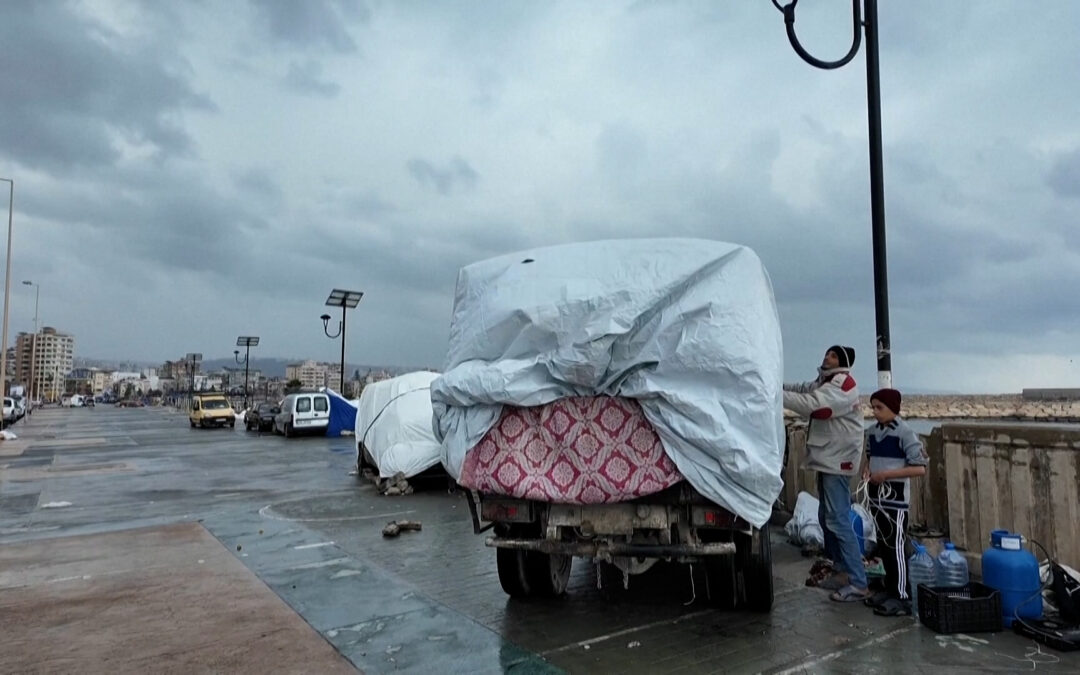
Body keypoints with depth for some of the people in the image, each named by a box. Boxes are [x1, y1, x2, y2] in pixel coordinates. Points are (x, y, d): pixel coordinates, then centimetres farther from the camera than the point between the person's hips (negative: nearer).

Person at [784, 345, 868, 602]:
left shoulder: (843, 386, -16)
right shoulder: (824, 382, 17)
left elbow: (812, 404, -28)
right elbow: (800, 389, 10)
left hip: (838, 460, -10)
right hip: (827, 458, 10)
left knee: (838, 521, -11)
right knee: (826, 518, 15)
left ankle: (858, 584, -6)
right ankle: (842, 571, 26)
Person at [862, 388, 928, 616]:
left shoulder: (905, 433, -14)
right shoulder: (873, 431, 7)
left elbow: (920, 468, -17)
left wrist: (887, 474, -21)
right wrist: (866, 467, 0)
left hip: (896, 497, -7)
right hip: (876, 495, 7)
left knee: (895, 546, -3)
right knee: (883, 544, 14)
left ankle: (902, 598, 5)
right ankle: (890, 589, 26)